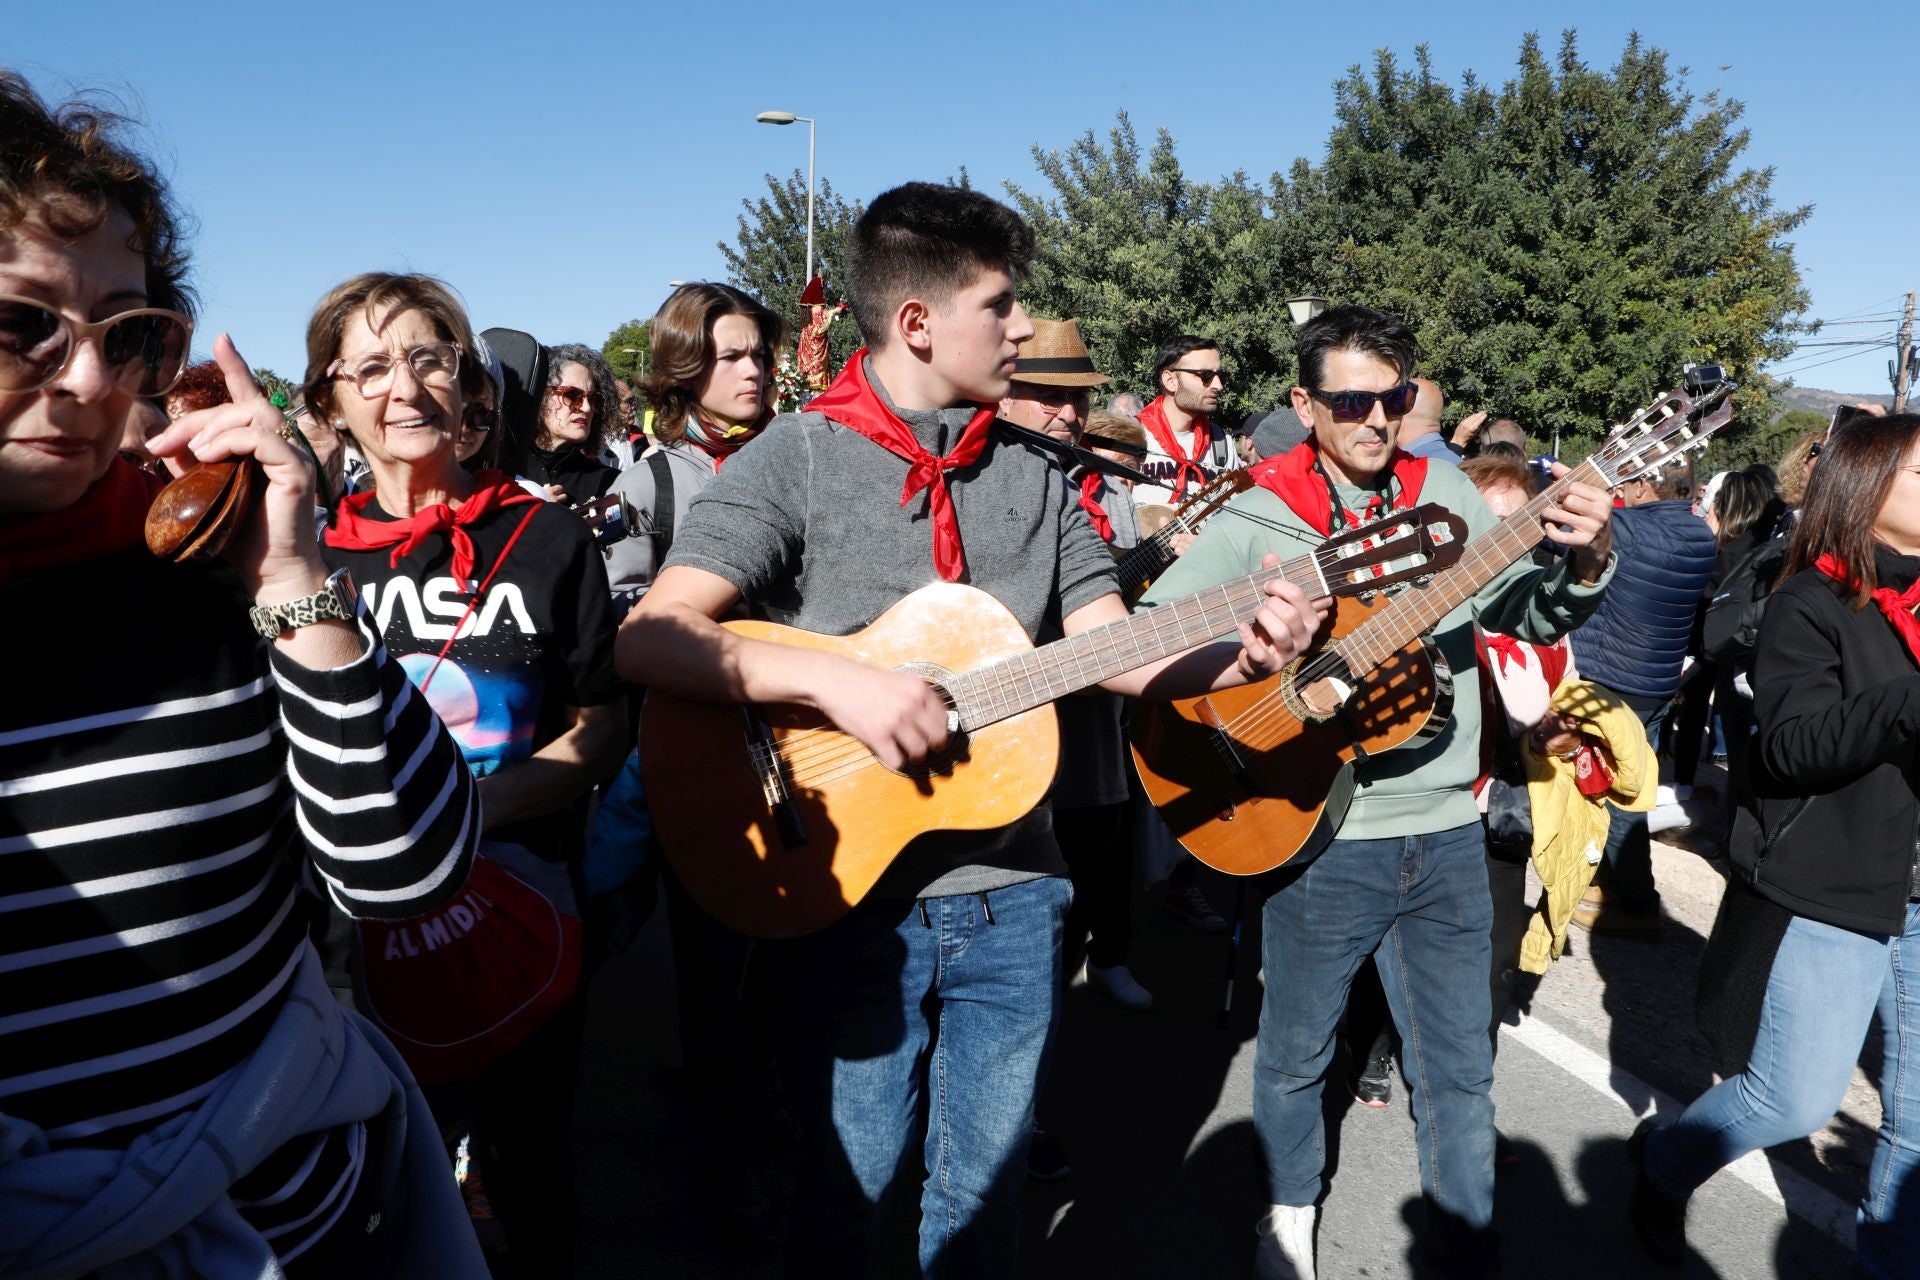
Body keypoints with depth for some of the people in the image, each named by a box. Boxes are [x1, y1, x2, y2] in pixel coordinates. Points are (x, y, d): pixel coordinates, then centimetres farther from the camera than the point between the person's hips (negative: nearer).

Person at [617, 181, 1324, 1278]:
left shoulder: (1038, 479, 6)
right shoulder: (796, 459, -9)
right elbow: (650, 641, -18)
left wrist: (1234, 653, -17)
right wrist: (835, 680, -30)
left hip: (1010, 891, 4)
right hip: (851, 893, -4)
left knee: (987, 1187, 18)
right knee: (849, 1184, 12)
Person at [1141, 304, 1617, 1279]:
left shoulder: (1446, 495, 1)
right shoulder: (1255, 522, -9)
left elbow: (1530, 617, 7)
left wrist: (1584, 564, -14)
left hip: (1447, 834, 3)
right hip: (1320, 836, -2)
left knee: (1460, 1064, 16)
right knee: (1296, 1050, 17)